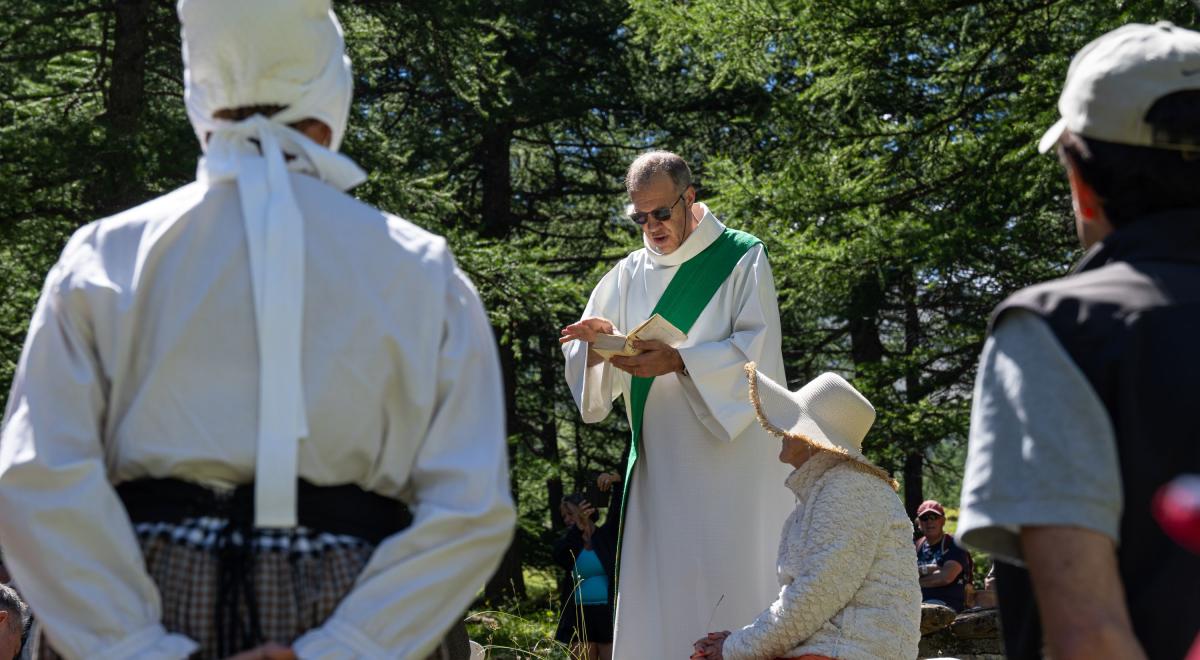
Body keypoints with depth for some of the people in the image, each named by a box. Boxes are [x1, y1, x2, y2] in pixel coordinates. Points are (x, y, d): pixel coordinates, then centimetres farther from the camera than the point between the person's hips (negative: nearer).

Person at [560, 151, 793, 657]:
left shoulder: (741, 257, 2)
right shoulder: (628, 274, 14)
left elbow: (757, 348, -10)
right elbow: (586, 361, 11)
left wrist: (678, 361, -22)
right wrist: (595, 341, -13)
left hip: (730, 454, -4)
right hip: (659, 460, 4)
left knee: (730, 591, -7)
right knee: (656, 594, 0)